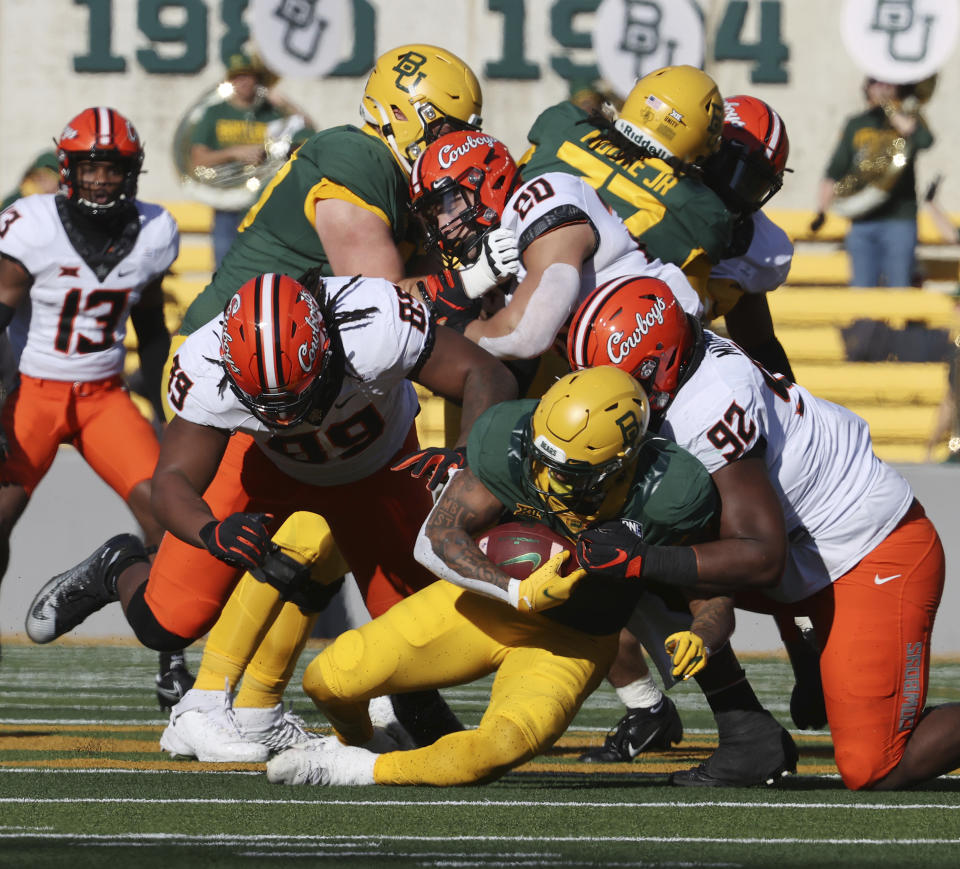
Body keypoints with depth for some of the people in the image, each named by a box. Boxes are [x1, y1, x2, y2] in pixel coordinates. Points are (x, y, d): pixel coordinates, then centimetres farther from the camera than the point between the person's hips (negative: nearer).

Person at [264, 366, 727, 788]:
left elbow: (715, 601, -16)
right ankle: (355, 737, 26)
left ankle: (358, 770, -9)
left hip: (568, 644, -2)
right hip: (487, 596, 2)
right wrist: (519, 592, -38)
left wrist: (699, 639, -40)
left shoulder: (665, 499, -29)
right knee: (330, 679, -12)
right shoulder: (511, 446, -26)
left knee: (502, 749, -32)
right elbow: (435, 540, -24)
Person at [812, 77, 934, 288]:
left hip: (899, 218, -3)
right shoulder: (856, 125, 15)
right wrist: (821, 212, 6)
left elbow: (924, 140, -18)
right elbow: (834, 172, 16)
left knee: (898, 288, -6)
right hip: (862, 221, 3)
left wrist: (891, 111, -15)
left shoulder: (908, 119, 6)